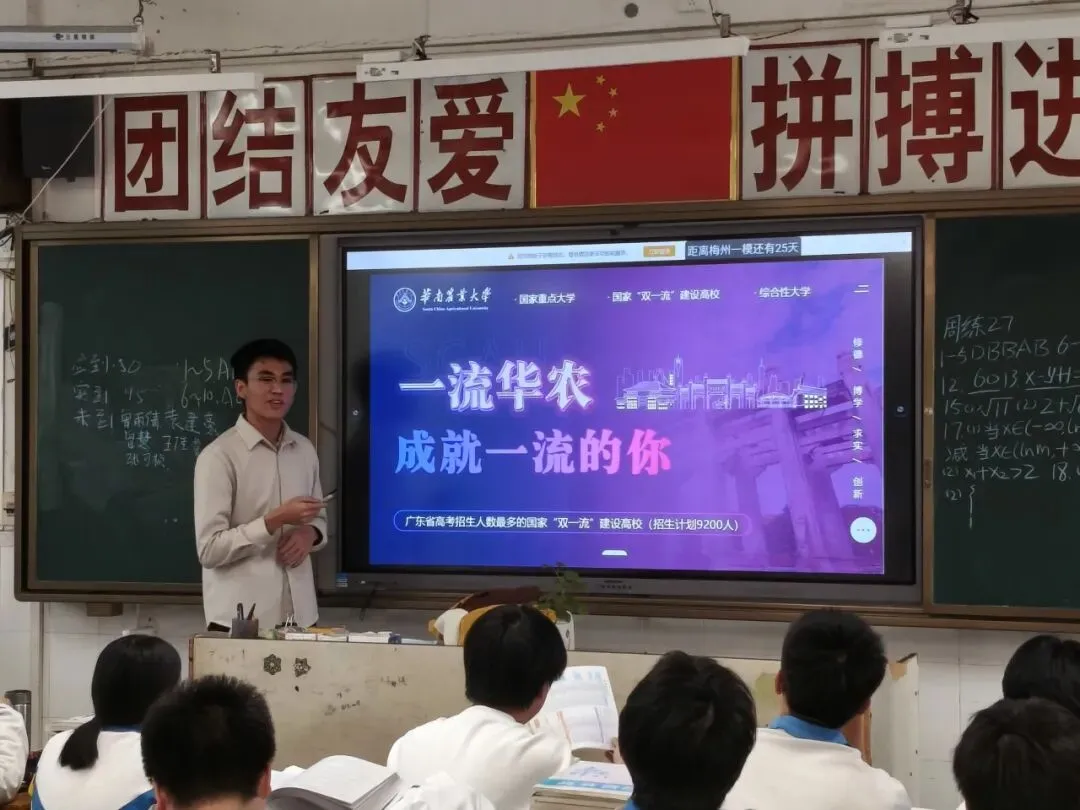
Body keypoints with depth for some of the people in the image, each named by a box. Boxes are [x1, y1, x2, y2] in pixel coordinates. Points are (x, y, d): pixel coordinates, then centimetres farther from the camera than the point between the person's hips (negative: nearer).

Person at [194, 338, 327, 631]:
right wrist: (275, 520, -20)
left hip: (299, 615, 5)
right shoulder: (219, 456, -9)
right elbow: (209, 550, -13)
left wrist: (310, 533, -2)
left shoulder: (305, 451, 9)